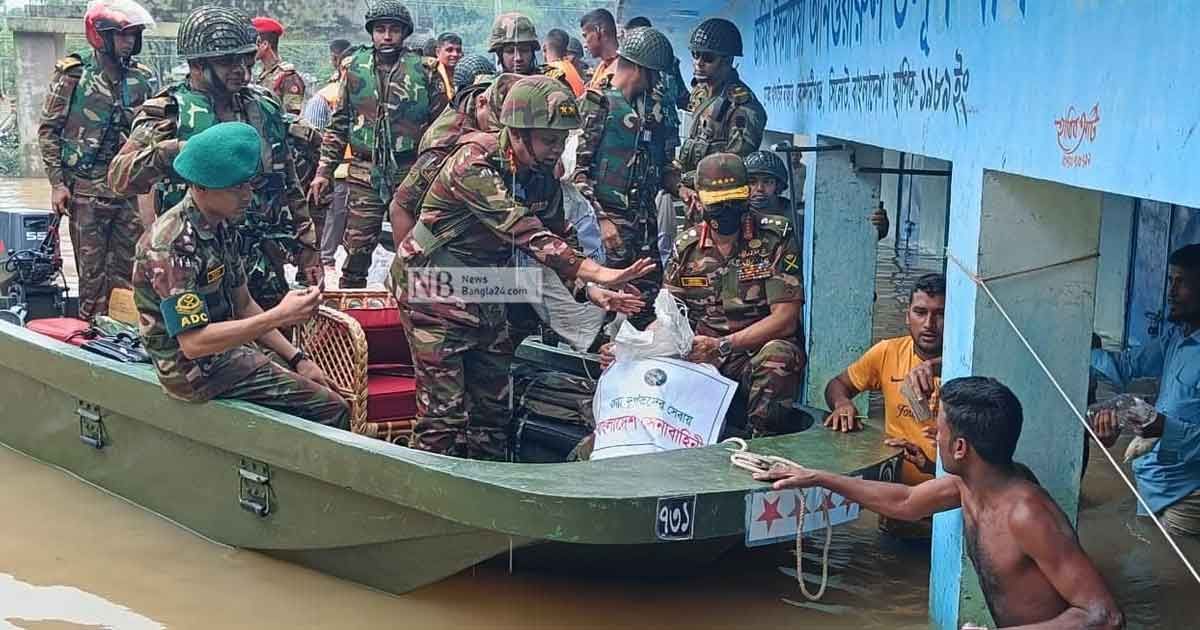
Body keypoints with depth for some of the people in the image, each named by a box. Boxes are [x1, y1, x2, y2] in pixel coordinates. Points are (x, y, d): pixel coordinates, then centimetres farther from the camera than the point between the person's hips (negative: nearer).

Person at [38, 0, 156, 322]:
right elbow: (48, 130, -2)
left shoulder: (141, 79, 6)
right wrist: (57, 183, -7)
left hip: (128, 190, 4)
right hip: (86, 190, -4)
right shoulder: (72, 74, -5)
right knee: (93, 271, 0)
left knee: (126, 271, 8)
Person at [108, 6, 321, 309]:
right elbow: (120, 177, -20)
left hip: (266, 265, 5)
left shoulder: (265, 108, 9)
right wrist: (162, 153, -38)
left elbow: (291, 188, 17)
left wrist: (307, 250, 14)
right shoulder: (170, 113, -6)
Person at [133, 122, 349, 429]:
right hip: (198, 371, -9)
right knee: (330, 409, -11)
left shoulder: (222, 227, 4)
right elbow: (194, 342, -29)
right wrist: (279, 316, -30)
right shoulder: (172, 245, -25)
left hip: (228, 346, 9)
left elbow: (243, 306, 12)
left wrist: (297, 359, 5)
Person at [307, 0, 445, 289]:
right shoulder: (354, 68, 6)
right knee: (356, 250, 0)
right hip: (365, 175, 1)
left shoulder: (423, 70, 1)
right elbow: (338, 124, 10)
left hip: (411, 175, -1)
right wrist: (324, 170, 6)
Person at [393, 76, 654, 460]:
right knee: (444, 411, -8)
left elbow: (557, 239, 6)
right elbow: (526, 233, -36)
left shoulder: (542, 177, -1)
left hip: (483, 295, 8)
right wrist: (599, 274, -43)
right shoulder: (474, 164, -26)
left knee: (493, 406, 10)